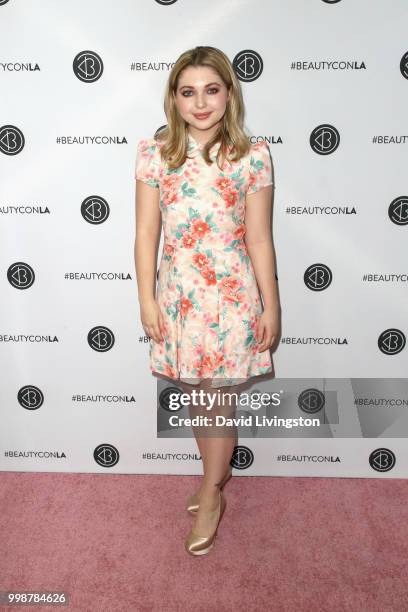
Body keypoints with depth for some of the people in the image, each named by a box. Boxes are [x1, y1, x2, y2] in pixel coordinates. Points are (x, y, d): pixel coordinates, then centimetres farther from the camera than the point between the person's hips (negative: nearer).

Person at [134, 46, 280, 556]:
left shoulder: (252, 157, -6)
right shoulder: (154, 154, -3)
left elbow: (259, 240, -3)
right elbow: (146, 233, 0)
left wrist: (270, 307, -1)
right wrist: (147, 299, -1)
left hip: (232, 295, -2)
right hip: (179, 296, 2)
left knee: (218, 397, 7)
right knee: (195, 394, 16)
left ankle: (211, 494, 29)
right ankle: (217, 472, 42)